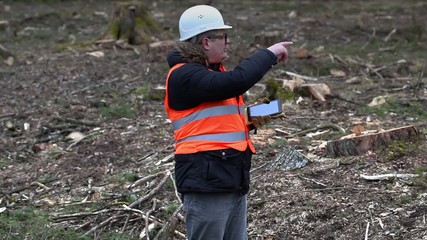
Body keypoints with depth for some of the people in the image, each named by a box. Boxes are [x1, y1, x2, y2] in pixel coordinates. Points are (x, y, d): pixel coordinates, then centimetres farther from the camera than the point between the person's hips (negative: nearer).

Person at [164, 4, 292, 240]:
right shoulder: (184, 75, -14)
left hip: (233, 177, 10)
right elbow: (236, 81, -27)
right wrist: (269, 54, -15)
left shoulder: (215, 71, 18)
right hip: (206, 179, -10)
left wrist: (250, 120, 9)